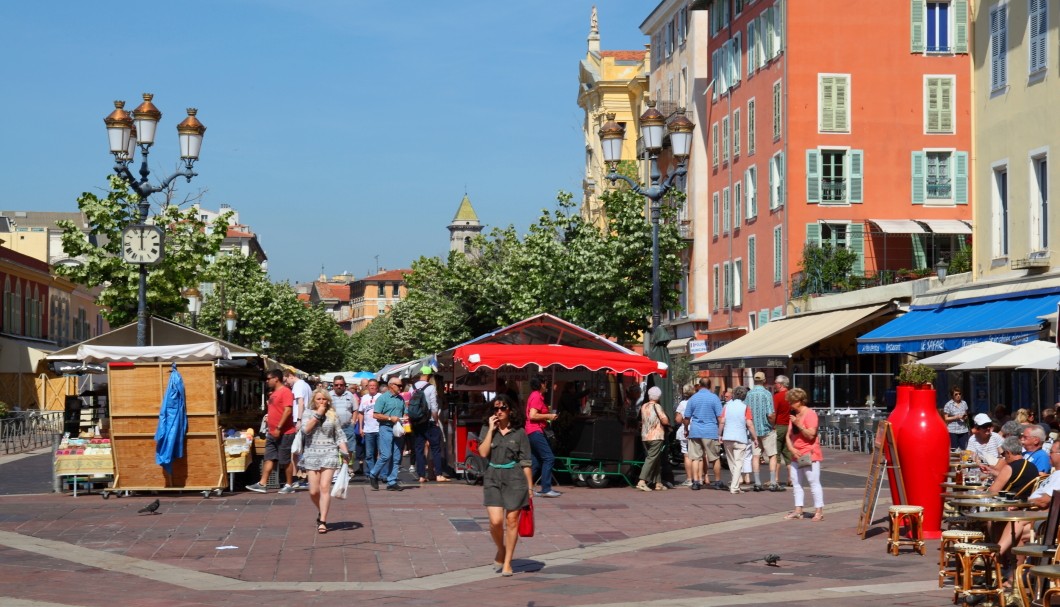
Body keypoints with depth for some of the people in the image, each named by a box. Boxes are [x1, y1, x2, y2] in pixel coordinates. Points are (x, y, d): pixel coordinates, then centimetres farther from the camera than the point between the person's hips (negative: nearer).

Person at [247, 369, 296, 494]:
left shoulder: (285, 391, -14)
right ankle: (262, 484, 3)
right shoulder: (274, 393, 16)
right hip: (273, 433, 9)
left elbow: (287, 410, -22)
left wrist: (278, 428, -23)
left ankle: (289, 486, 7)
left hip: (284, 433, -9)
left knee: (285, 460, -1)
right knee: (269, 459, 5)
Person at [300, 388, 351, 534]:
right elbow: (305, 429, -10)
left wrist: (345, 453, -1)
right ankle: (321, 512, 29)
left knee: (325, 487, -13)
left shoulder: (333, 415, 8)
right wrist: (318, 414, -9)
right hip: (311, 454, 1)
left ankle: (322, 521, -12)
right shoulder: (308, 413, 8)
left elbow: (340, 436, 9)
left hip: (329, 453, -1)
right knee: (314, 491, 0)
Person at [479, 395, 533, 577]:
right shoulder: (488, 430, 8)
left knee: (512, 521, 2)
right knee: (496, 521, -10)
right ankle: (500, 550, 20)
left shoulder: (519, 432, 2)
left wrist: (530, 486, 1)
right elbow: (483, 452, -7)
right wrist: (491, 430, -8)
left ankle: (507, 562, 14)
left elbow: (526, 462, 3)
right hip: (493, 478, 1)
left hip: (515, 479, -1)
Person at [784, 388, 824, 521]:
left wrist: (799, 425, -24)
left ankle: (819, 511, -7)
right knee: (796, 482, 8)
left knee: (814, 482, -8)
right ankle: (798, 510, 13)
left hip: (809, 454, -9)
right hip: (797, 455, 9)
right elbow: (789, 435, 13)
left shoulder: (810, 414, -10)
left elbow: (811, 435, -18)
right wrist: (791, 448, -3)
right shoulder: (794, 415, 15)